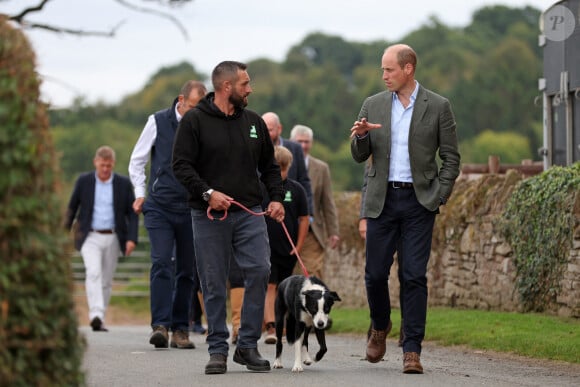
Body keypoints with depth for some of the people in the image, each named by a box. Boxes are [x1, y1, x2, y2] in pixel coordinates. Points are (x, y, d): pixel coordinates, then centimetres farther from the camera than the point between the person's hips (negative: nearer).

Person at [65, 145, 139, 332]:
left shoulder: (123, 183, 2)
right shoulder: (84, 181, 1)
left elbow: (132, 213, 3)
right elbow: (72, 207, 10)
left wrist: (132, 239, -7)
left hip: (113, 238, 2)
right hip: (90, 237, -2)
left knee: (106, 280, 7)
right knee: (93, 272, -22)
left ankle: (100, 319, 17)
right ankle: (96, 315, -32)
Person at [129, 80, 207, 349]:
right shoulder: (158, 122, 1)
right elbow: (137, 161, 11)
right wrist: (140, 193, 5)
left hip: (191, 209, 2)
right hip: (159, 207, -2)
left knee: (188, 271, 4)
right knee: (161, 264, -14)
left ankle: (180, 329, 10)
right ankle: (160, 325, -19)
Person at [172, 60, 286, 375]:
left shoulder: (253, 122, 13)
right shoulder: (195, 121, -1)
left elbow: (269, 166, 19)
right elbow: (181, 165, -5)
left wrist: (277, 197, 4)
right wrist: (207, 193, -16)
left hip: (249, 212, 3)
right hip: (209, 217, -3)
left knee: (259, 271, -11)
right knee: (214, 284, 0)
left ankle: (248, 345, -1)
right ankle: (218, 349, 10)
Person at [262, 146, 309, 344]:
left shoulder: (296, 189, 2)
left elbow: (304, 219, 6)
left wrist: (298, 246, 1)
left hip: (288, 250, 2)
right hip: (265, 247, -2)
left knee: (282, 289, 12)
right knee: (269, 286, -11)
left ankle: (278, 326, 23)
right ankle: (270, 328, -20)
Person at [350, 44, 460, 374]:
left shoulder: (438, 107, 1)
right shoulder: (373, 105, 8)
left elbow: (451, 158, 3)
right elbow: (360, 157, 11)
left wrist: (438, 198, -6)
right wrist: (360, 136, -11)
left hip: (419, 201, -2)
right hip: (382, 200, 2)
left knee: (415, 277, -6)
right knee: (376, 273, 3)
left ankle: (412, 351, -4)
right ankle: (380, 328, 31)